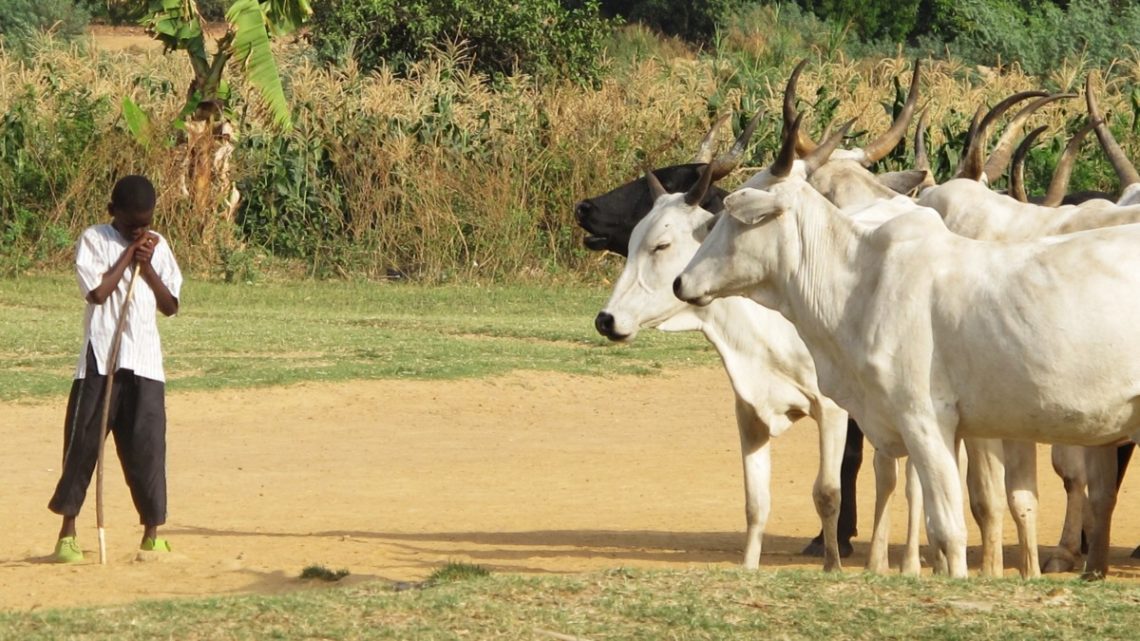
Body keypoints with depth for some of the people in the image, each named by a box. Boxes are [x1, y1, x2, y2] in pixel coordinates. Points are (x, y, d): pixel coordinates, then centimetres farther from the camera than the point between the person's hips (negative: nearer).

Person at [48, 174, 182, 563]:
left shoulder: (158, 247, 11)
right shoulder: (93, 240, -1)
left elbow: (170, 306, 7)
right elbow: (97, 291, -15)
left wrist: (146, 266, -4)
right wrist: (128, 256, -8)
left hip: (144, 363, 3)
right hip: (100, 359, -3)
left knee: (147, 445, -1)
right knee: (83, 443, -1)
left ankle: (152, 532, 5)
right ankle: (67, 532, 6)